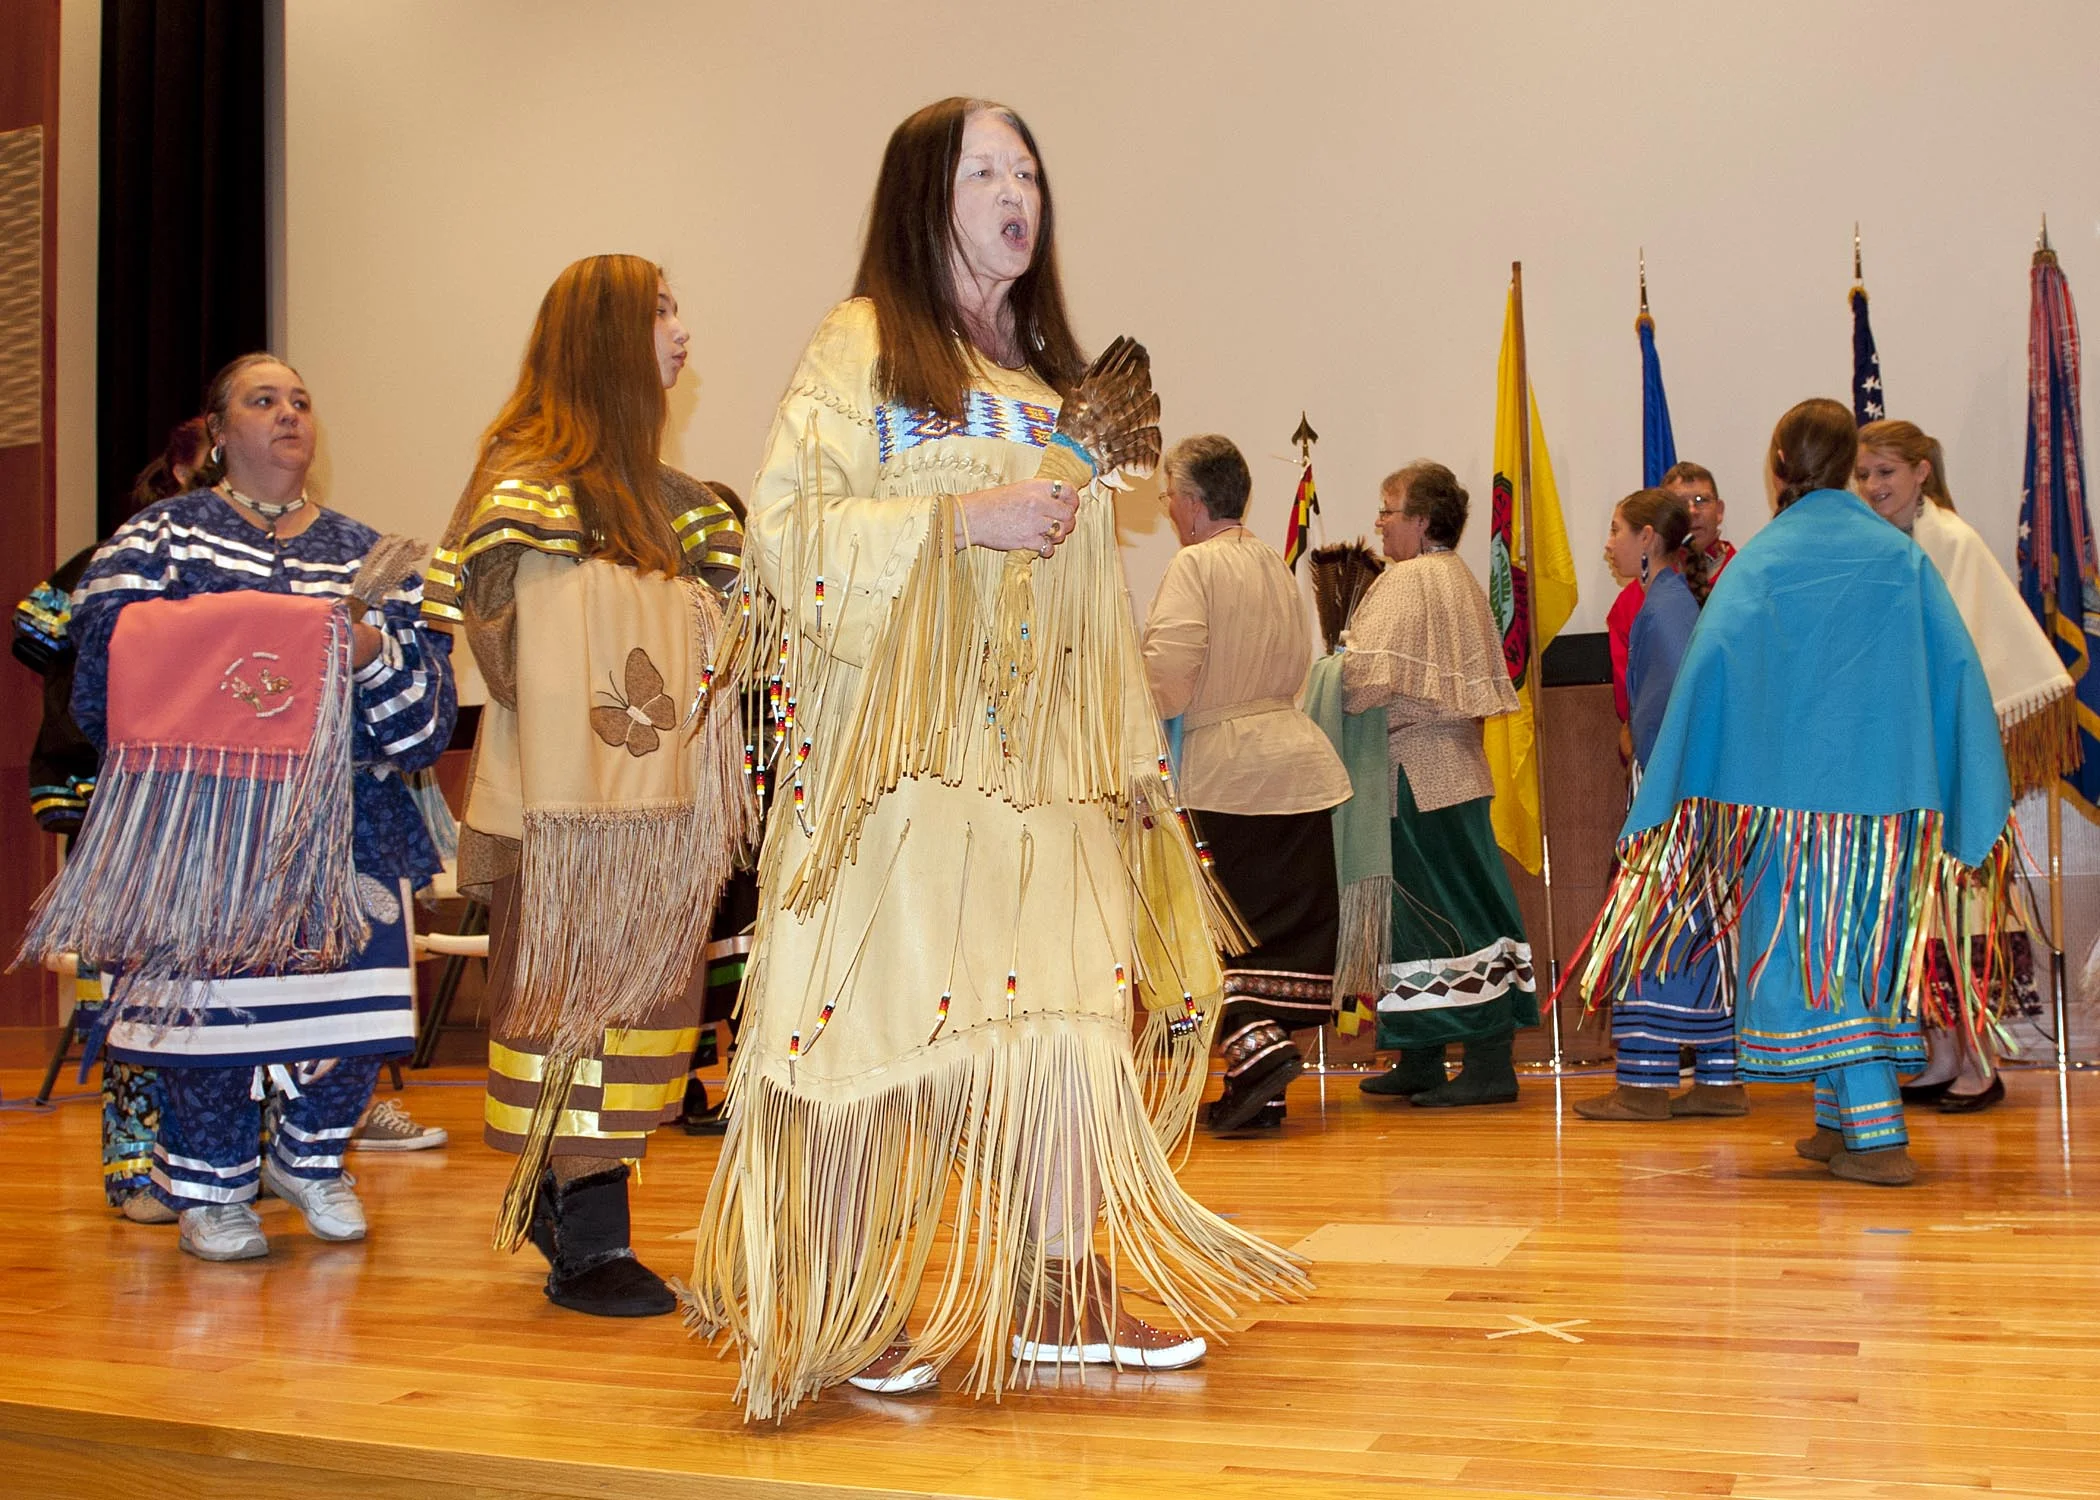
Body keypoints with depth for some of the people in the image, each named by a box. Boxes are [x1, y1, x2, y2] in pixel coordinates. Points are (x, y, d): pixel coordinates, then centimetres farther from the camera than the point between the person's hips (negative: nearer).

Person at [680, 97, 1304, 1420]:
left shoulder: (1050, 371, 19)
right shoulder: (861, 347, -1)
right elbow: (785, 530, -12)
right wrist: (962, 519, -17)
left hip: (1044, 753, 6)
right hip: (906, 750, -6)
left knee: (1072, 1009, 3)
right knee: (890, 1012, -4)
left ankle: (1064, 1299, 12)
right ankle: (850, 1312, 8)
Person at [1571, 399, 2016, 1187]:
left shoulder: (1761, 561, -6)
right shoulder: (1901, 558, 2)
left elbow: (1705, 675, -9)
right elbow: (1958, 670, 0)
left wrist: (1664, 805, -3)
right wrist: (1980, 816, 5)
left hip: (1792, 791, -3)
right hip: (1889, 790, 4)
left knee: (1813, 954, 0)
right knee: (1867, 952, 16)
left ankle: (1880, 1137, -9)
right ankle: (1840, 1120, 24)